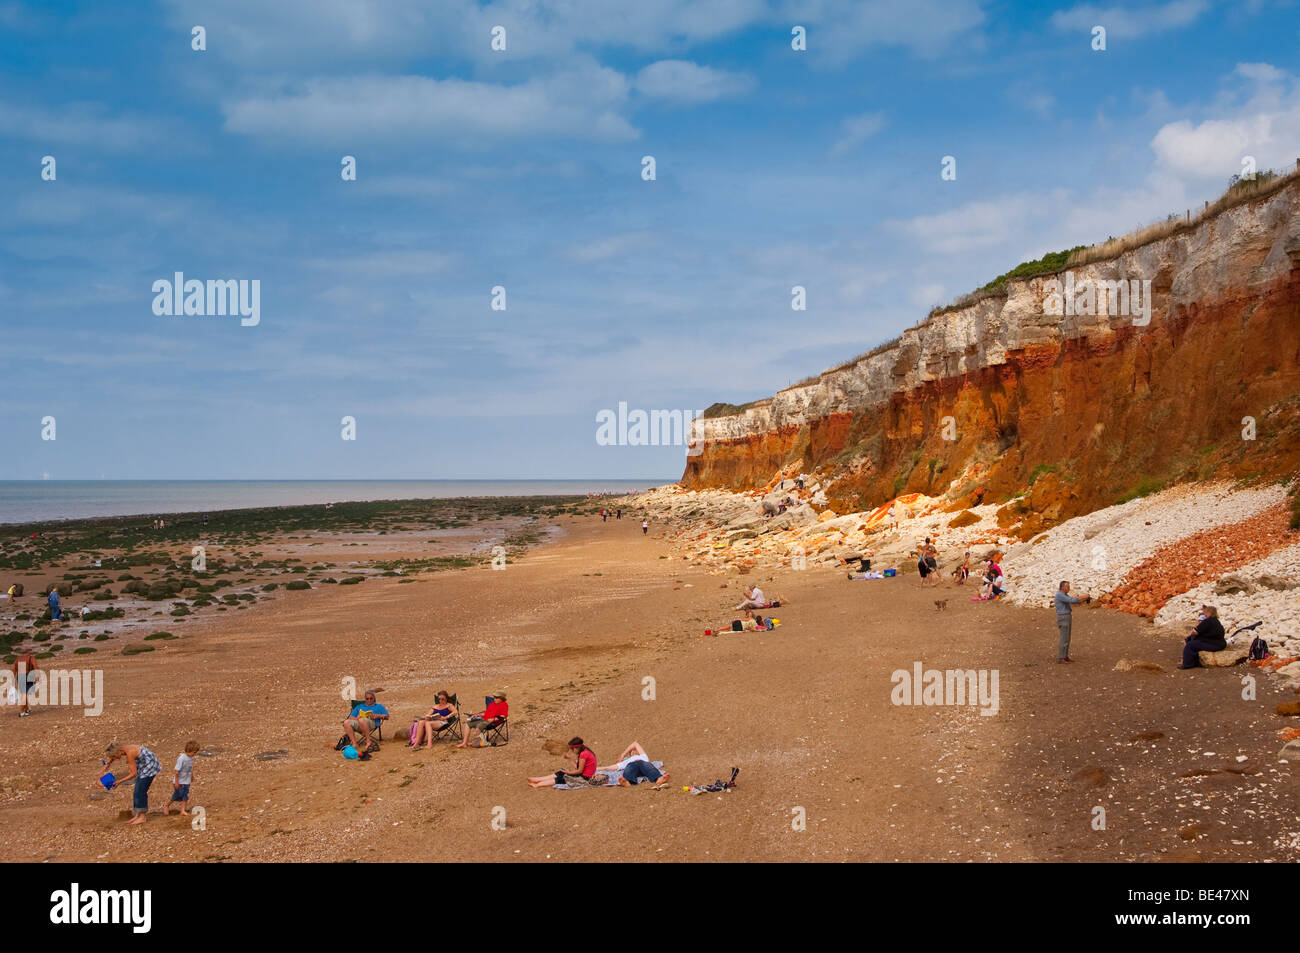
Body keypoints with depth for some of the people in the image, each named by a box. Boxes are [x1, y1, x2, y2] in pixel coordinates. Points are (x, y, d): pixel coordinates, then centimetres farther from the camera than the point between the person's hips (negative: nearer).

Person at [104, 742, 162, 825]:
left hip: (149, 766, -10)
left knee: (141, 792, -10)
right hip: (143, 767, 10)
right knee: (136, 792, 9)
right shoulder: (122, 748, -2)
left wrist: (120, 781, -20)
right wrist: (108, 763, 3)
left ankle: (142, 817, -4)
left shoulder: (129, 753, -28)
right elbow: (112, 757, 22)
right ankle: (137, 816, 13)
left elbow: (134, 773, -25)